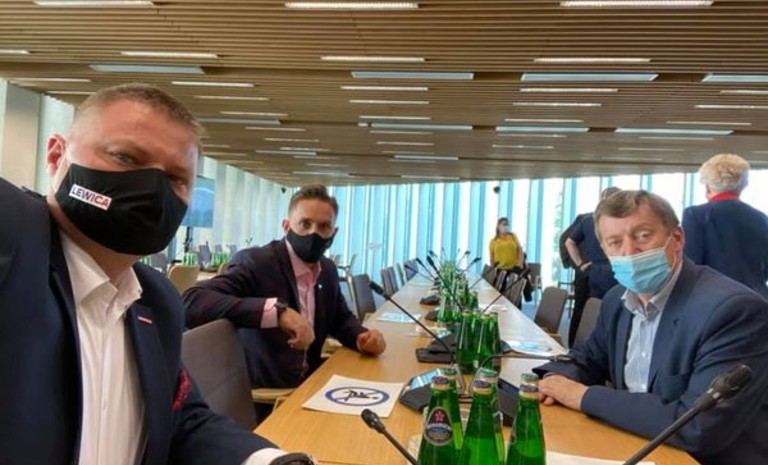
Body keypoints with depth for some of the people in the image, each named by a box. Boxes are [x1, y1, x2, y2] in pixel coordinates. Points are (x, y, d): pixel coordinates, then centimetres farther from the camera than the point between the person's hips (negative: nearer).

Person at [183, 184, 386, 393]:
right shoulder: (255, 261, -15)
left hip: (308, 385, 7)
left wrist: (362, 337, -1)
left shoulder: (328, 270, 6)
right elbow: (192, 301, -29)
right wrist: (276, 310, -36)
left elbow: (341, 319, 21)